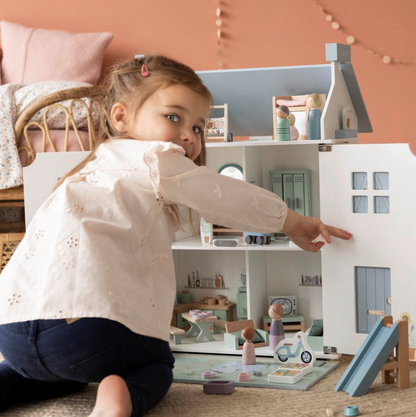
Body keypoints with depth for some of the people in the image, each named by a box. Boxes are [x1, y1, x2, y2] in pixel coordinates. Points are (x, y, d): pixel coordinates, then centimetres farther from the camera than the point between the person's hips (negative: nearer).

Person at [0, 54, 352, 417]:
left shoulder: (99, 167, 32)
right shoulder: (154, 157, 6)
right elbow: (223, 197, 7)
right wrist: (292, 223, 19)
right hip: (82, 319, -7)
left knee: (64, 371, 37)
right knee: (155, 365, 22)